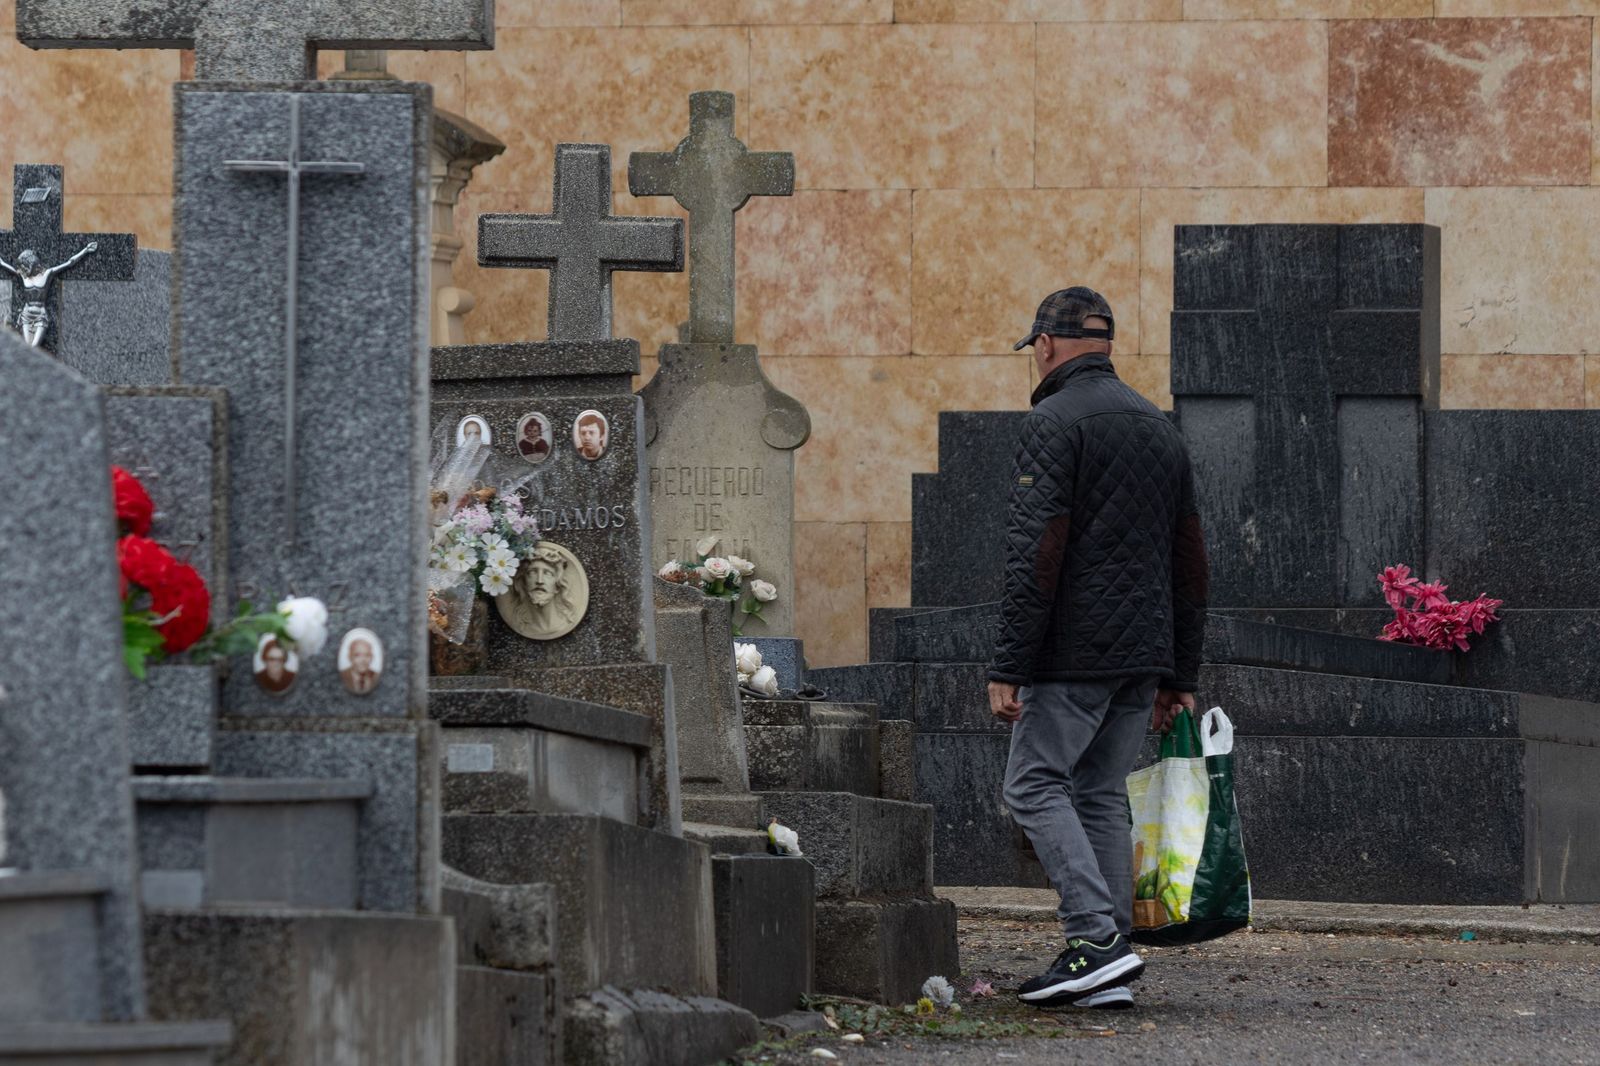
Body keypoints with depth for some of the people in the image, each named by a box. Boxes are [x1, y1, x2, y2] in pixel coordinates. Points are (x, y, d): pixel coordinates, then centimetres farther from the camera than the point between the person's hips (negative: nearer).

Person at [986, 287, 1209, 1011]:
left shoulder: (1055, 423, -9)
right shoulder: (1160, 428, 17)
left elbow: (1035, 556, -16)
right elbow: (1190, 562, 19)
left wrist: (1010, 667, -15)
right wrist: (1180, 674, 22)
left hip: (1075, 652, -8)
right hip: (1144, 653, 8)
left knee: (1036, 785, -3)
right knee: (1102, 795, 11)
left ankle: (1097, 937, -16)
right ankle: (1110, 971, 7)